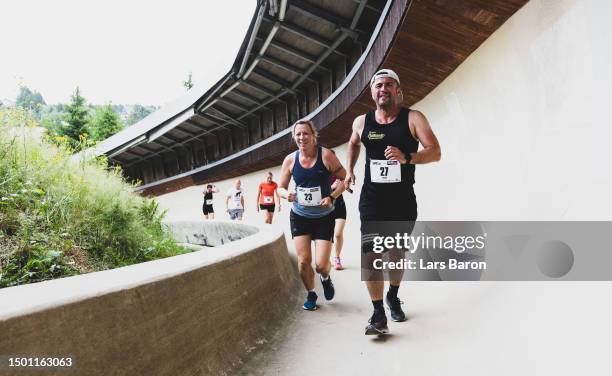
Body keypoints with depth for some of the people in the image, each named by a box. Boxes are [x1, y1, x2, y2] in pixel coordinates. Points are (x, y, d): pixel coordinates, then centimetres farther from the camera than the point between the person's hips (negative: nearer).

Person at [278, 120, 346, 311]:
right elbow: (280, 187, 5)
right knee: (303, 260, -3)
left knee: (321, 264, -6)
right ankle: (311, 294, 25)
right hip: (299, 216, 2)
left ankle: (325, 278, 33)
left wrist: (332, 197, -19)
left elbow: (345, 178, -6)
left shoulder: (326, 155, -12)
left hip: (324, 217, -2)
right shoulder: (290, 160, -4)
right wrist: (286, 194, -18)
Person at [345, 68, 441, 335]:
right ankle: (378, 315, -1)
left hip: (403, 201, 0)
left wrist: (406, 157, -29)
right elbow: (353, 144, 25)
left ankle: (393, 298, 41)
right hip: (372, 200, 1)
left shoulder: (413, 119, -5)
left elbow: (435, 152, -13)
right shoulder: (361, 122, 3)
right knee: (370, 256, -12)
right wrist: (349, 170, 12)